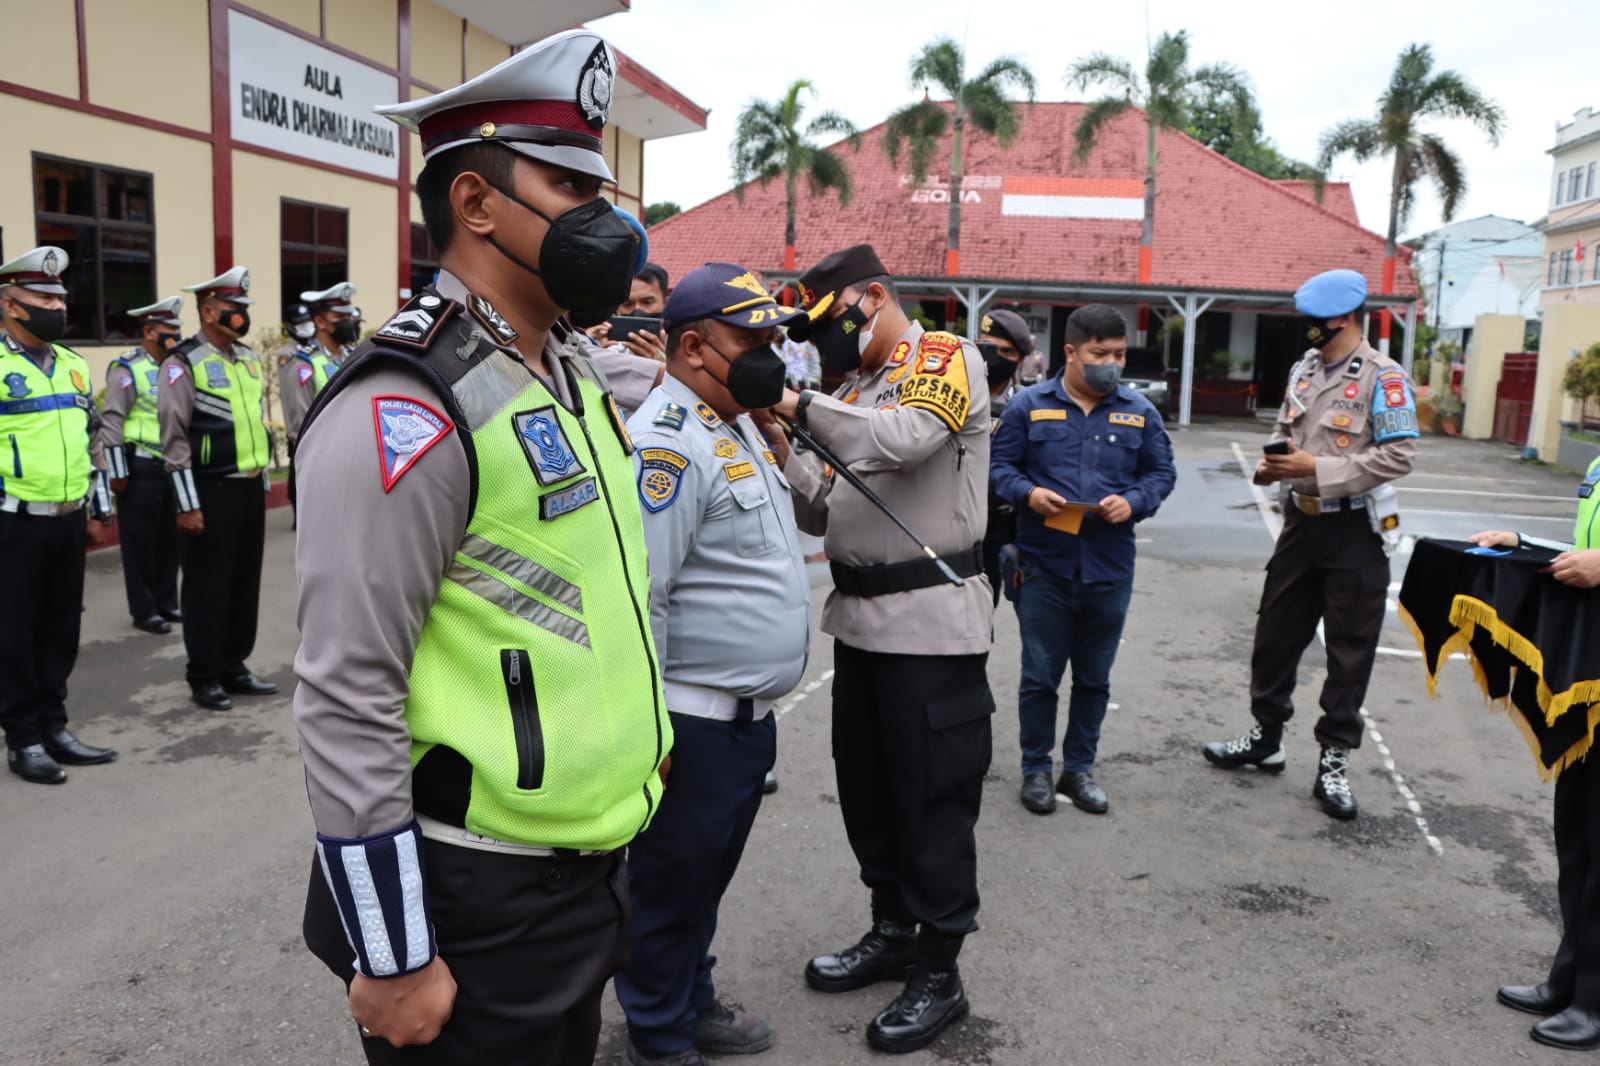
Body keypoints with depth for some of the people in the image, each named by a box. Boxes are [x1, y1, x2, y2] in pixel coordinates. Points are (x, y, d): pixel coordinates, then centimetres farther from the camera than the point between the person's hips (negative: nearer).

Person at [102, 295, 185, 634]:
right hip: (141, 469, -7)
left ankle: (167, 602, 22)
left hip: (173, 467, 7)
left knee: (169, 538, 12)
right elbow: (111, 423, -13)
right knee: (140, 541, 3)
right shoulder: (127, 369, -10)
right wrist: (118, 473, -15)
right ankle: (144, 610, 10)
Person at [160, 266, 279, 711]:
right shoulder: (183, 364, -9)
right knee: (208, 587, 2)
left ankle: (234, 667, 24)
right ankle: (204, 678, 13)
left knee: (246, 581, 12)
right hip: (210, 490, -7)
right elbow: (174, 440, -12)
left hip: (250, 487, 7)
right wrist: (188, 504, -15)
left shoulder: (248, 359, 13)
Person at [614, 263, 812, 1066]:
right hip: (694, 720, -9)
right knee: (672, 882, 10)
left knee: (709, 872, 24)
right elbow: (637, 597, -25)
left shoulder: (741, 426, 11)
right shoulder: (667, 442, -21)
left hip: (748, 714, 9)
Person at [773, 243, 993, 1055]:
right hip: (859, 616, 8)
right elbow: (824, 510, 12)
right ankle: (893, 932, 34)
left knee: (933, 794, 1)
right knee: (865, 785, 16)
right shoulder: (854, 387, 14)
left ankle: (939, 973, 16)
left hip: (931, 621, -8)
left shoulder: (947, 359, -6)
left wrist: (804, 408, -18)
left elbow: (908, 438, -27)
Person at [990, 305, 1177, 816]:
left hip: (1109, 569, 2)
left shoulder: (1140, 412, 6)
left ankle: (1080, 768, 29)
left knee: (1094, 677, 13)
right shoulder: (1029, 405, 0)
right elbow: (999, 465, 1)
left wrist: (1133, 502, -11)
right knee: (1040, 676, 6)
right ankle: (1036, 769, 22)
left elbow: (1161, 472, 8)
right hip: (1043, 565, -2)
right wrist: (1028, 493, -18)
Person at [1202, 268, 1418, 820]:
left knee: (1349, 651, 5)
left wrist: (1319, 469, -23)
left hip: (1354, 531, -6)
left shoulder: (1383, 378, -13)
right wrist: (1273, 465, -2)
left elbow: (1399, 454, -18)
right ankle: (1266, 736, 29)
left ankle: (1334, 761, 16)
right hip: (1302, 522, 7)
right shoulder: (1303, 371, 9)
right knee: (1276, 634, 13)